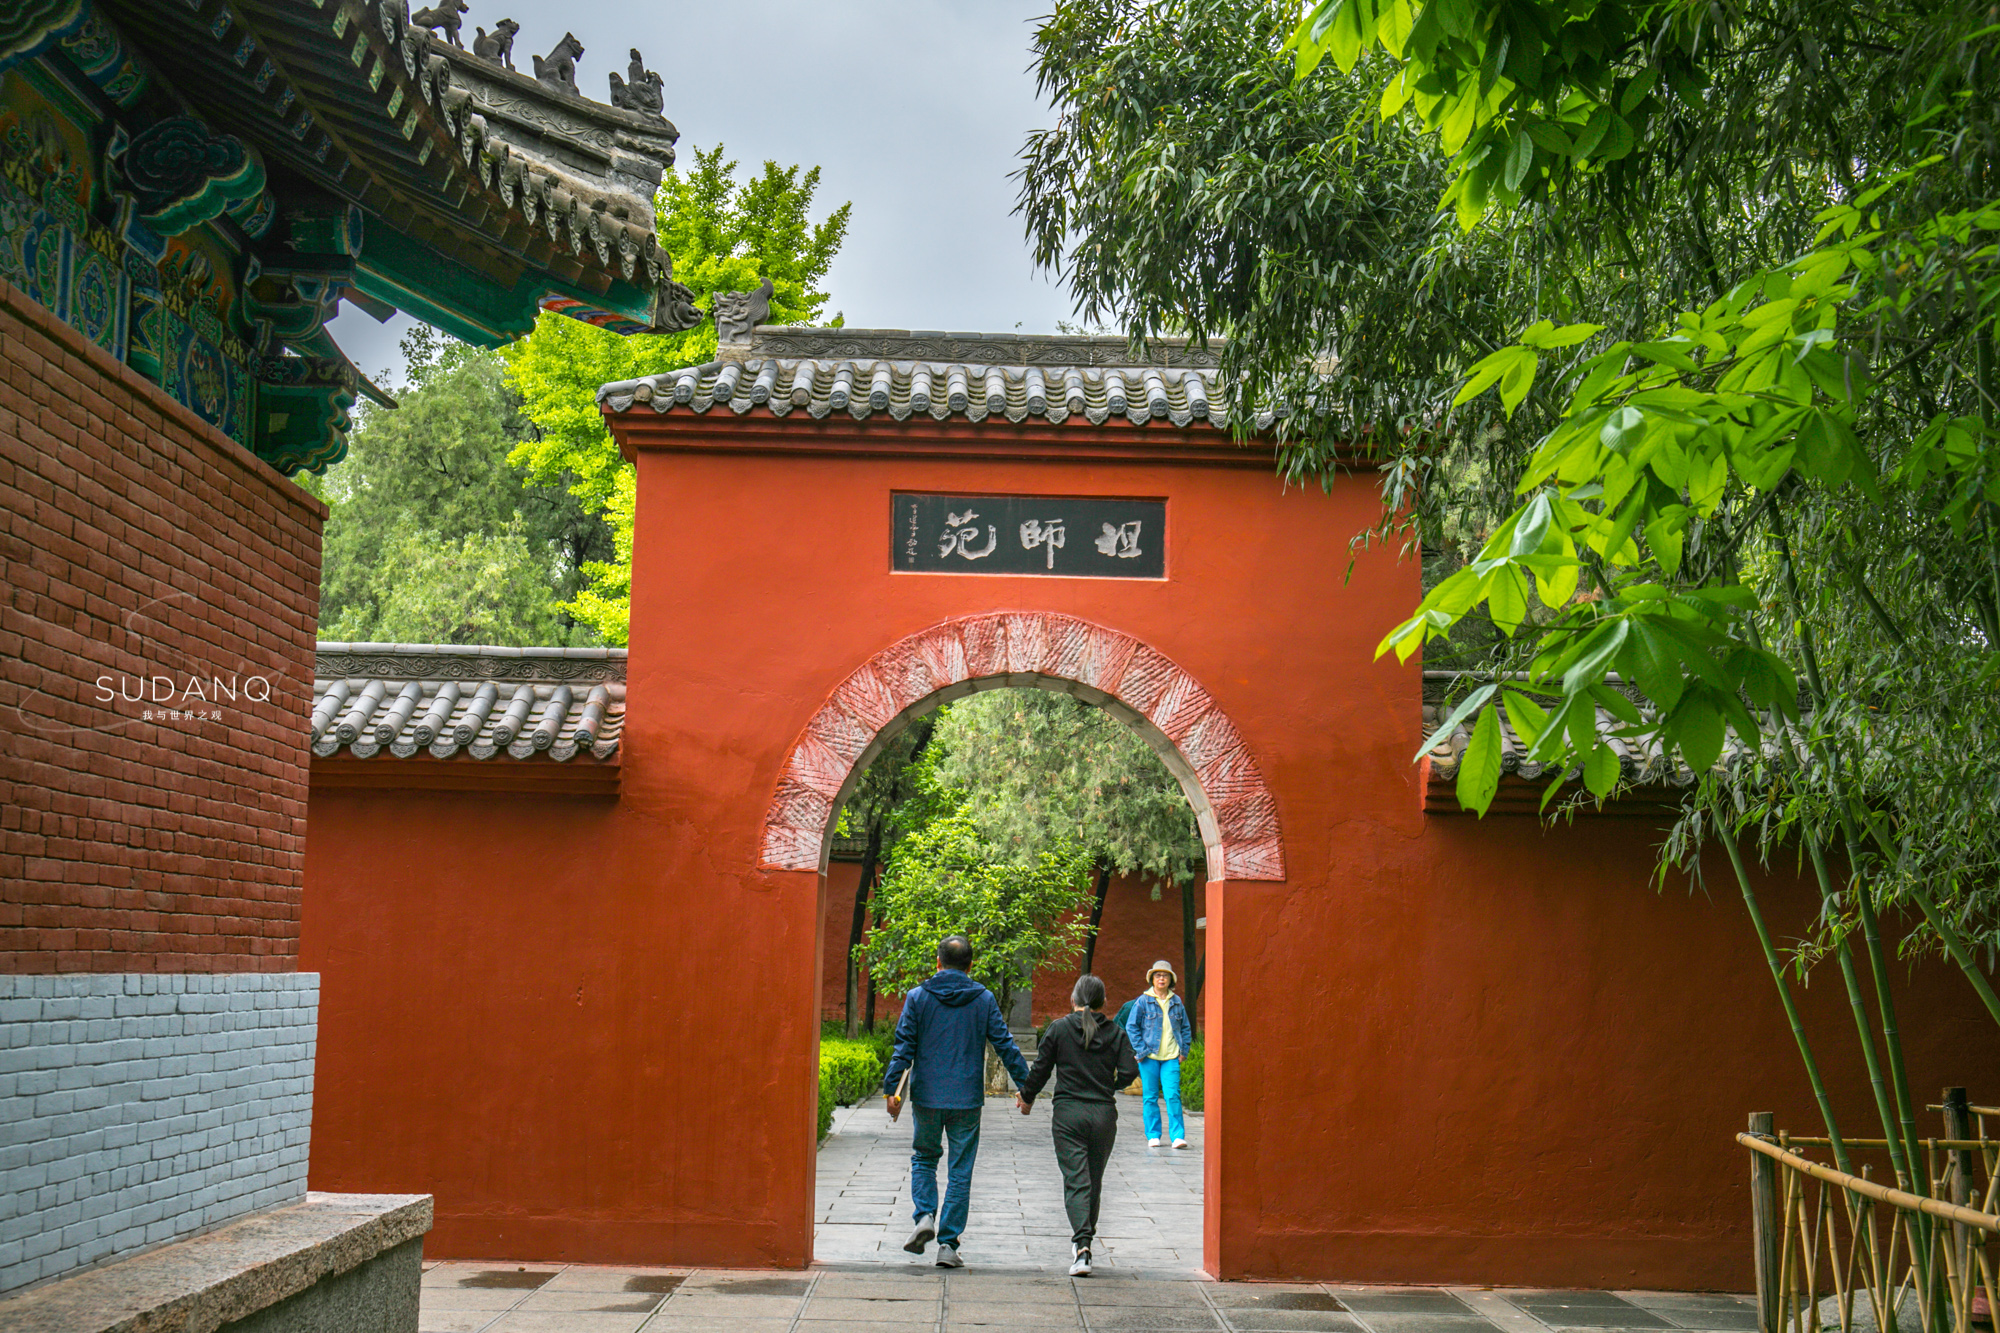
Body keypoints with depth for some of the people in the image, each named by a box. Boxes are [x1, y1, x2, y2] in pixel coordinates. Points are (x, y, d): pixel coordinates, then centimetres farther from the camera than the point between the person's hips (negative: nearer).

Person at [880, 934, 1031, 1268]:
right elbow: (1005, 1045, 3)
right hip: (967, 1098, 0)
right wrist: (1026, 1086, 10)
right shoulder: (983, 999, 1)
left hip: (927, 1096, 0)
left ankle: (925, 1216, -2)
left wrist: (892, 1088, -2)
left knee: (924, 1157, 20)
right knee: (960, 1171, 5)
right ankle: (948, 1243, 3)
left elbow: (903, 1046, -5)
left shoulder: (918, 997, -1)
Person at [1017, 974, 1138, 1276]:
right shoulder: (1116, 1033, 3)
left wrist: (1027, 1098, 18)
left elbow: (1040, 1069, 1)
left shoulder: (1058, 1029, -1)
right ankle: (1084, 1240, 25)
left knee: (1075, 1182, -6)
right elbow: (1129, 1072, -4)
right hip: (1104, 1115, 2)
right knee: (1094, 1181, 15)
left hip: (1068, 1114, -2)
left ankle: (1081, 1245, -23)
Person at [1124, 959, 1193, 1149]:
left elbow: (1186, 1028, 20)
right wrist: (1141, 1050, -6)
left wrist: (1183, 1050, 9)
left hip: (1171, 1057, 1)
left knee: (1172, 1095, -9)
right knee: (1150, 1097, 3)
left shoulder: (1176, 1002, 11)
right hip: (1149, 1056, -1)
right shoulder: (1143, 1001, 1)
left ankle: (1178, 1135, -7)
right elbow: (1131, 1026, 2)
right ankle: (1153, 1136, 12)